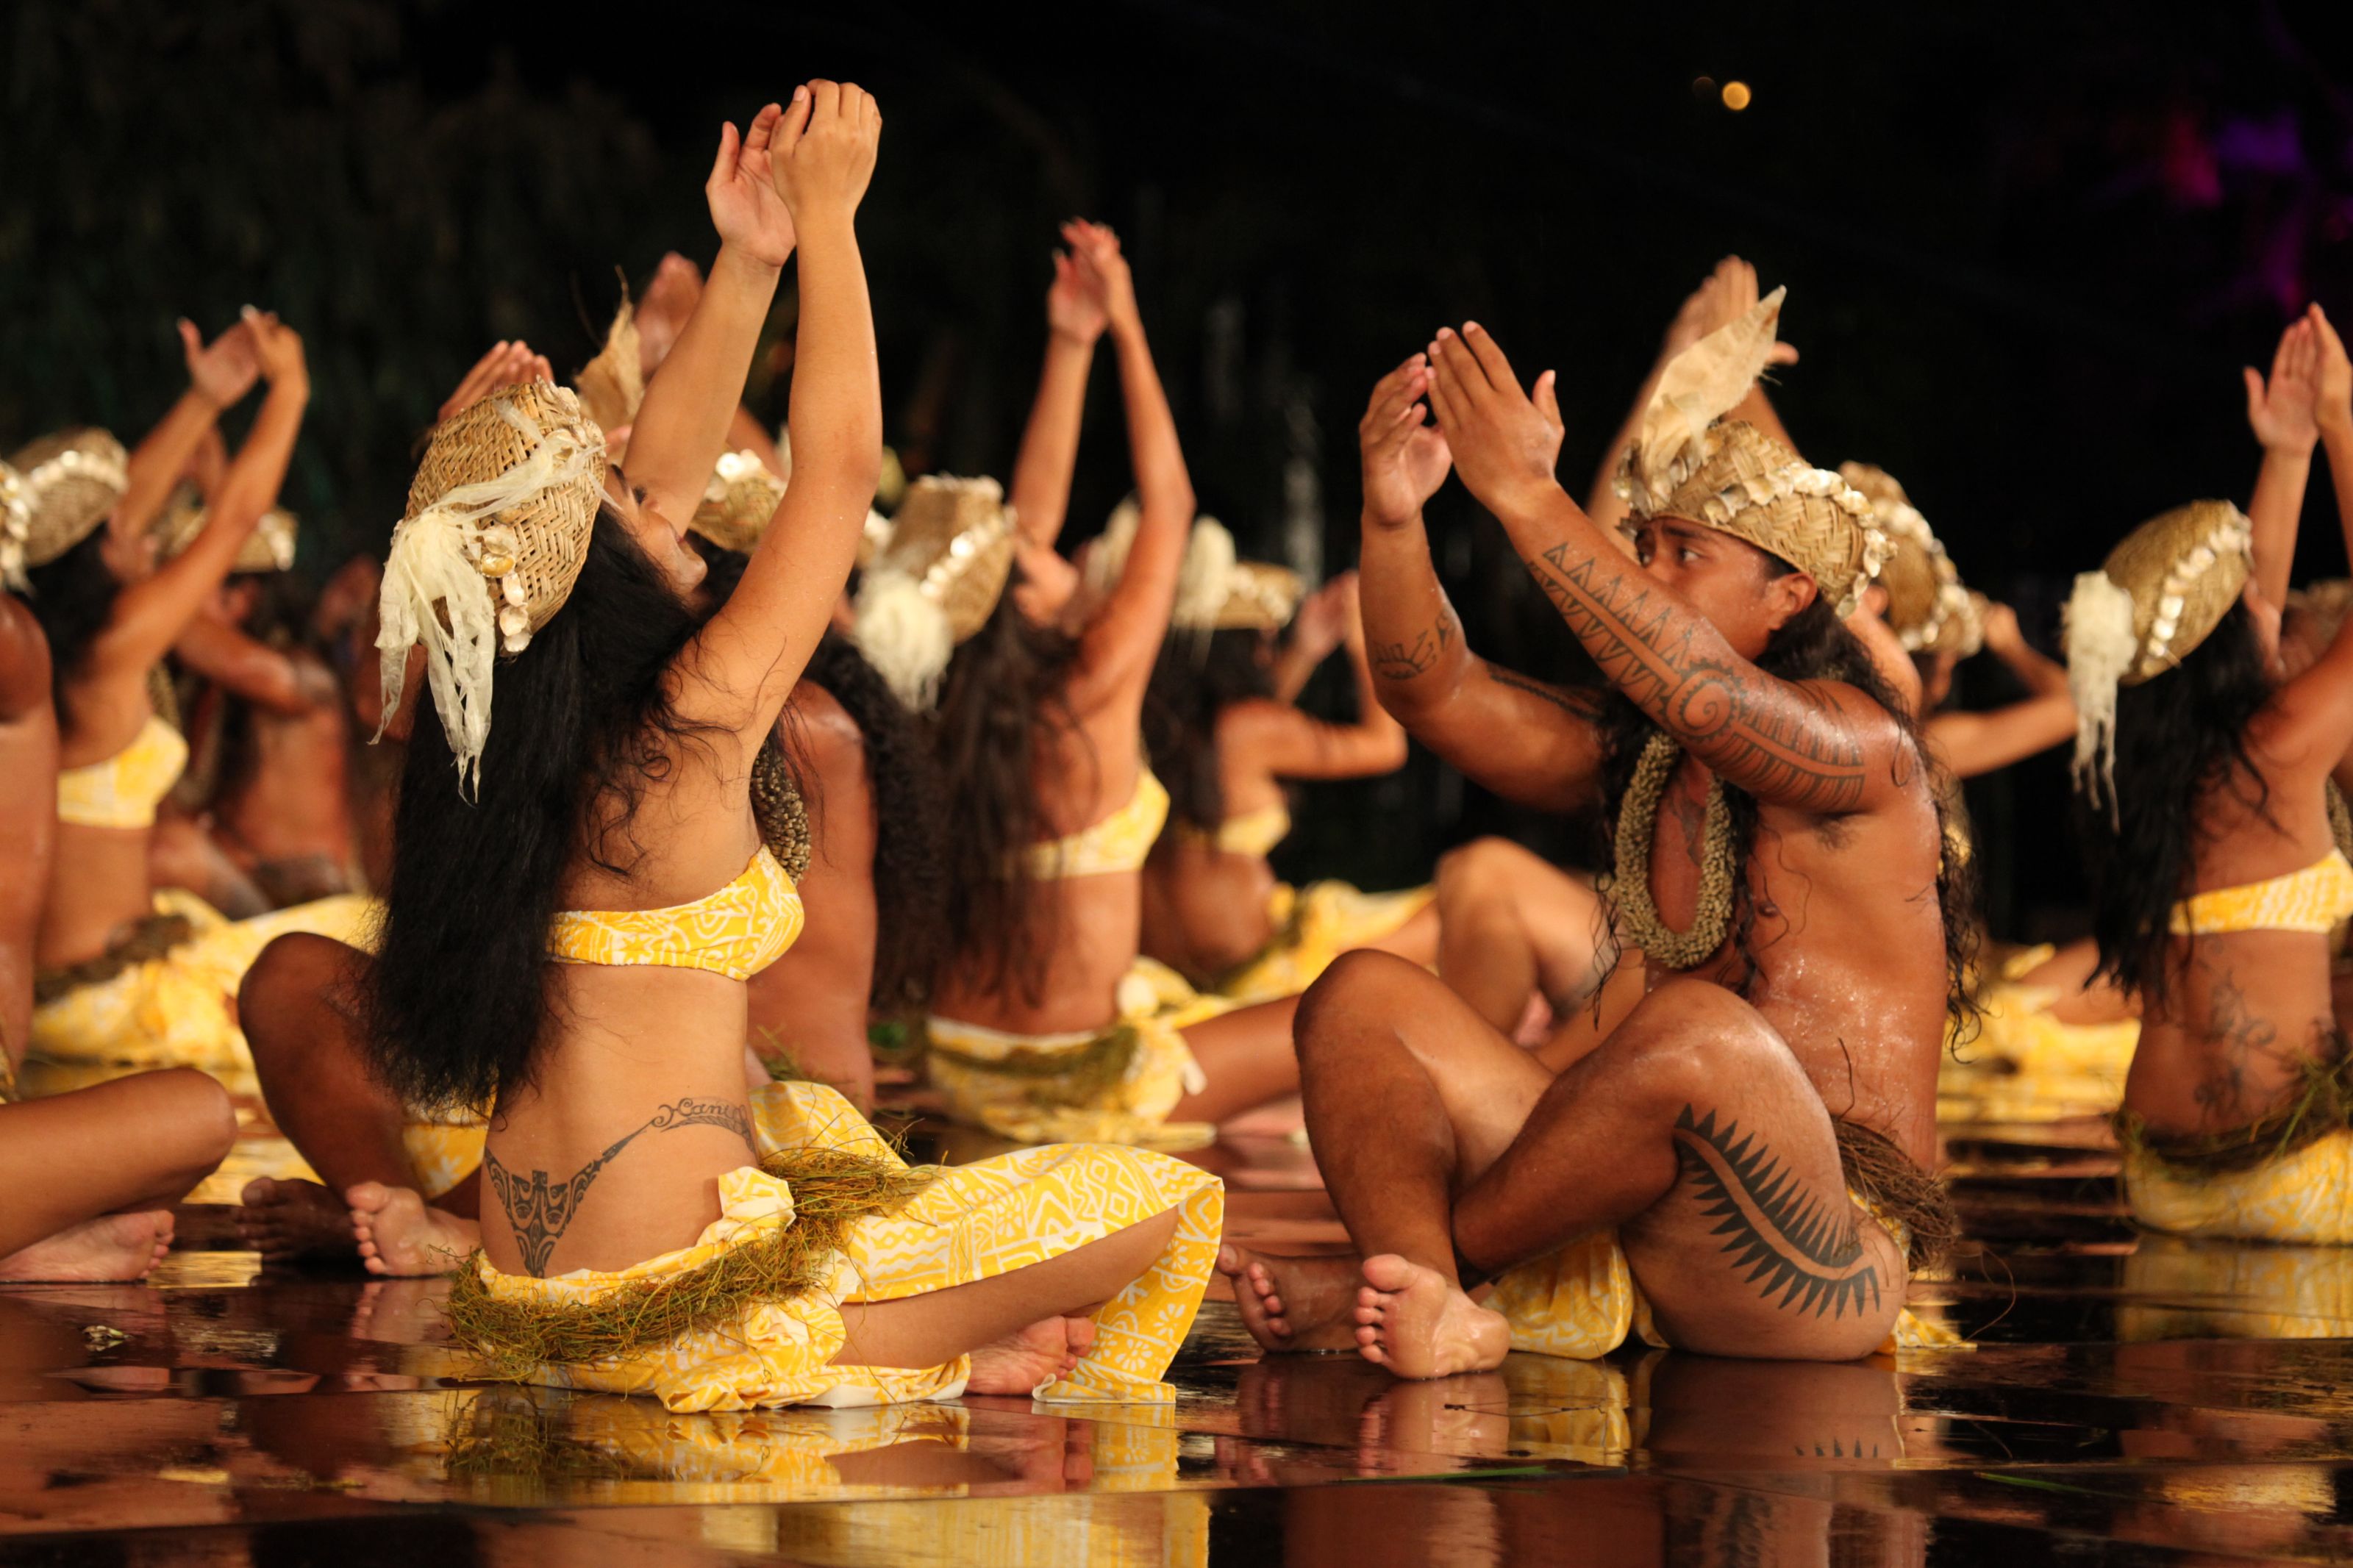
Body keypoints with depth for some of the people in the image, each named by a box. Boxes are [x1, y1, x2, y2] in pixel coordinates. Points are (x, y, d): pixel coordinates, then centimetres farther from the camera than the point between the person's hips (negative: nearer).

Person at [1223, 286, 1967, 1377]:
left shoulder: (1860, 741, -5)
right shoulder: (1636, 755, 16)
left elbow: (1706, 697, -26)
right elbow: (1440, 696, 3)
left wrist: (1526, 499, -30)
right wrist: (1393, 517, -15)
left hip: (1825, 1264, -7)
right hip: (1645, 1230, 7)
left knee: (1699, 1028, -38)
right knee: (1360, 997, -1)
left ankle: (1401, 1263, -16)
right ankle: (1430, 1308, -30)